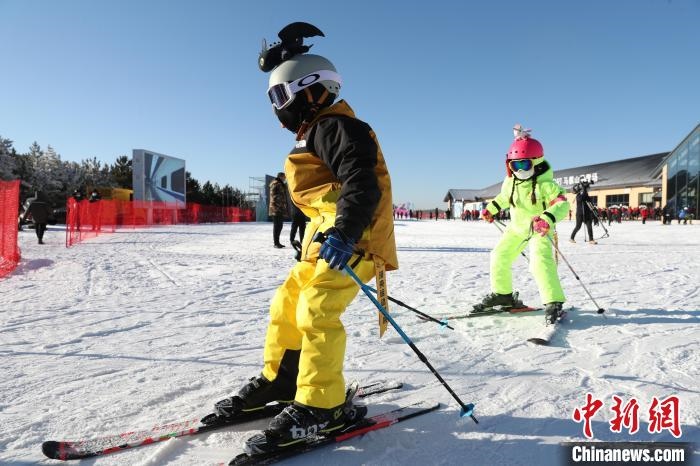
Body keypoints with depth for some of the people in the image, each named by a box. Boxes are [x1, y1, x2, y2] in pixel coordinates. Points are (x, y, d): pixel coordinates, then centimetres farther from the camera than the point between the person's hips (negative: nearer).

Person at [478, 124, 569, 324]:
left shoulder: (545, 184, -25)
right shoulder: (510, 182, -6)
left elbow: (562, 203, -33)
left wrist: (548, 218, -48)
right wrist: (491, 208, 12)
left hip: (540, 229, -7)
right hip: (517, 227, 7)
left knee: (540, 261, -26)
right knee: (499, 256, 7)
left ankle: (554, 303, -18)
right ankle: (502, 293, 25)